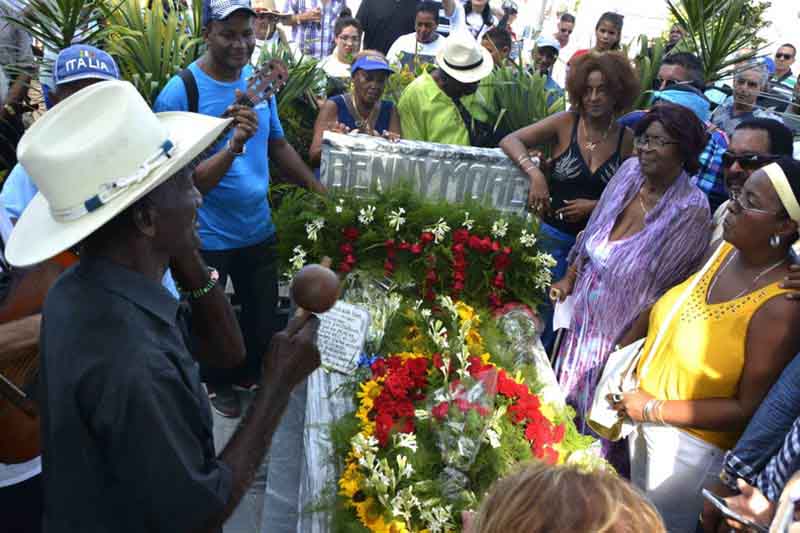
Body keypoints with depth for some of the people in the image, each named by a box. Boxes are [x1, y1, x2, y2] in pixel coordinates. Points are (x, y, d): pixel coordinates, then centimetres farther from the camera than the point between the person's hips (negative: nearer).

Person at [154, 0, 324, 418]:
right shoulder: (179, 92, -20)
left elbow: (278, 145, 10)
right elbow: (186, 182, -23)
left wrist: (321, 192, 7)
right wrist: (234, 145, -37)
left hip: (258, 227, 5)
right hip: (209, 238, -5)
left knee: (264, 313, 22)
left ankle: (249, 374, 48)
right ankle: (217, 384, 43)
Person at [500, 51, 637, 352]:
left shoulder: (627, 139, -2)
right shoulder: (566, 123, -6)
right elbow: (510, 141, -10)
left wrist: (596, 206, -13)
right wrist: (535, 174, -25)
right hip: (555, 235, -2)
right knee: (543, 308, 4)